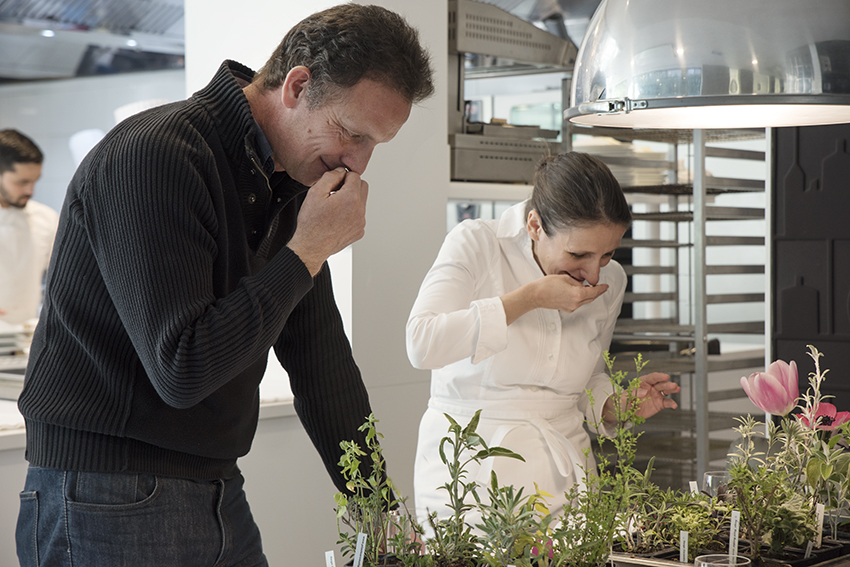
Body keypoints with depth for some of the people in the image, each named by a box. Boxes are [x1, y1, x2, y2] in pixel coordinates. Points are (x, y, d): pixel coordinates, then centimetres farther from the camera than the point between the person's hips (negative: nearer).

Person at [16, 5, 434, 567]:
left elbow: (321, 360, 13)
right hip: (106, 495, -8)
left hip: (219, 491, 8)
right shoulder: (154, 157, -20)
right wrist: (308, 252, -19)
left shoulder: (290, 181, 8)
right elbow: (181, 369, -26)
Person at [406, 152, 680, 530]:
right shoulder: (474, 244, -7)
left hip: (560, 479, 4)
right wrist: (529, 298, -19)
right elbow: (422, 345, -21)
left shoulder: (610, 280, 7)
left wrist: (615, 406, -1)